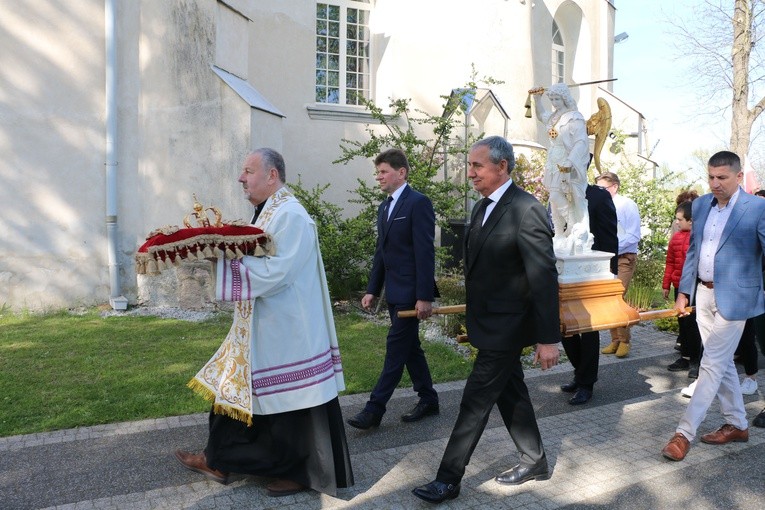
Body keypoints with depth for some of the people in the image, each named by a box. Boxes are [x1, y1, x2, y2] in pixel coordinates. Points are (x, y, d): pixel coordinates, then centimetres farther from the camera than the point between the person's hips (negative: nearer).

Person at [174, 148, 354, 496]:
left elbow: (275, 273, -26)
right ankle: (218, 461, 33)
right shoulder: (269, 212, 12)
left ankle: (300, 473, 22)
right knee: (241, 391, 18)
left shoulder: (290, 215, -18)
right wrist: (226, 251, 3)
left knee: (289, 401, 4)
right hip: (262, 328, 10)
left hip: (285, 331, -10)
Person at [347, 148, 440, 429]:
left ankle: (375, 409, 2)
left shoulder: (418, 203, -12)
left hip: (410, 291, -9)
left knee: (396, 348, -4)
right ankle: (428, 400, 27)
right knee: (409, 347, 14)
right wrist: (372, 289, 13)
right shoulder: (384, 207, 14)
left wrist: (425, 296, -20)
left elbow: (425, 252, -17)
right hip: (394, 291, 9)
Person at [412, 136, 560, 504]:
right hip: (491, 323, 9)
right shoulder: (482, 208, 8)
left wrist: (548, 338, -20)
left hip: (505, 328, -9)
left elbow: (544, 277, -21)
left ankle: (448, 480, 11)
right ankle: (535, 462, 37)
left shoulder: (526, 210, -19)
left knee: (475, 402, -1)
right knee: (510, 393, 19)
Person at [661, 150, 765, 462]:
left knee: (712, 364, -4)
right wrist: (683, 291, 11)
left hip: (733, 298, -6)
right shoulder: (700, 205, 7)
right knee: (722, 362, 15)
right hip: (703, 294, 6)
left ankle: (685, 432, 3)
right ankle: (737, 424, 30)